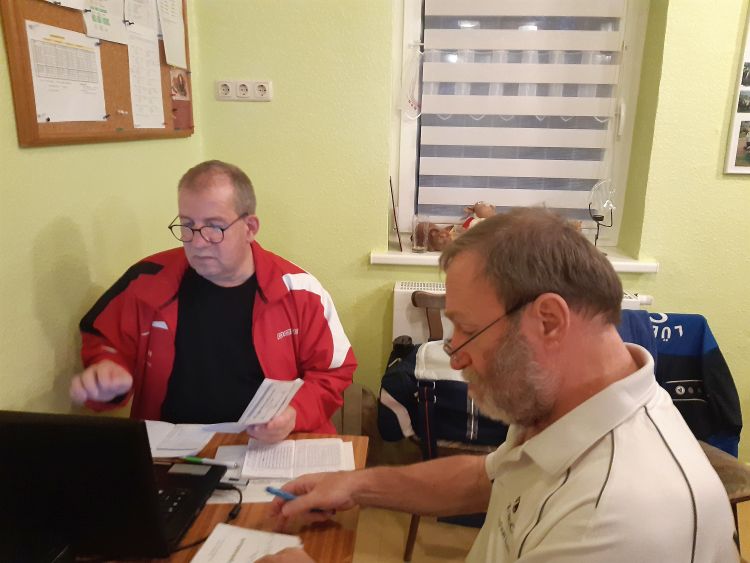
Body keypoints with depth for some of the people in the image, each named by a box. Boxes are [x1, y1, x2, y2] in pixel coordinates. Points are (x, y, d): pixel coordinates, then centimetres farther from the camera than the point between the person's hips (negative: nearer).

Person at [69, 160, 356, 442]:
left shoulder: (298, 290, -6)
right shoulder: (146, 282, -2)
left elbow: (333, 372, 2)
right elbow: (104, 345, 13)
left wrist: (296, 413, -16)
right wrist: (104, 377, -10)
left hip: (271, 452, -1)